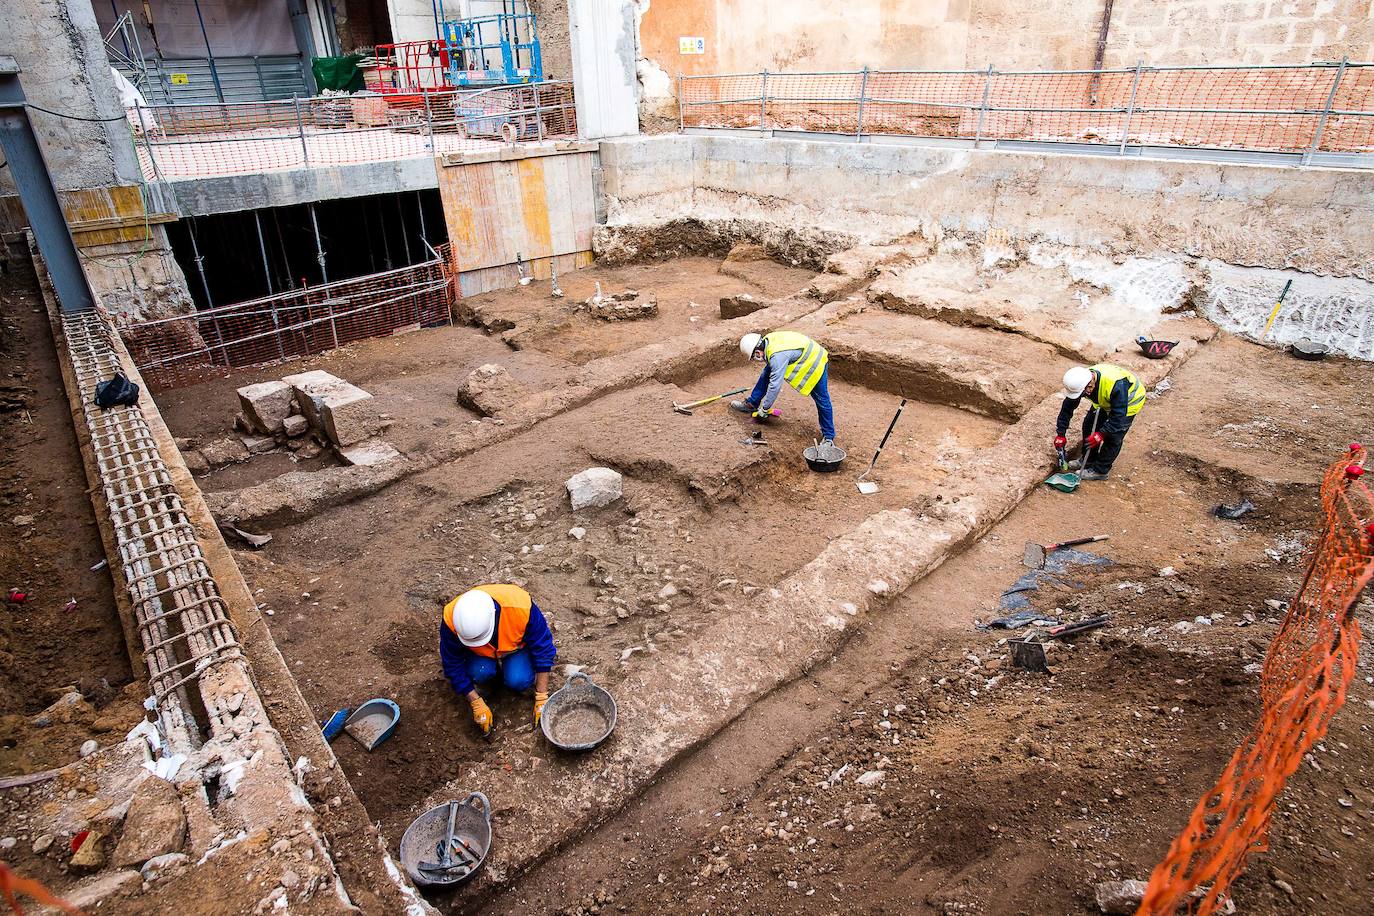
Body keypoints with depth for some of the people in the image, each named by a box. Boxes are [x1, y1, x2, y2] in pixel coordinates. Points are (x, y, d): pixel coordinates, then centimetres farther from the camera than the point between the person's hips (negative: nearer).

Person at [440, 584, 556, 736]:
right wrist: (477, 704, -18)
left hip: (517, 646, -1)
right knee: (479, 673, -30)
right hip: (481, 655, 1)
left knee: (518, 681, -28)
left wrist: (542, 698, -20)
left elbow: (543, 650, -24)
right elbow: (453, 666, -18)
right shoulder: (450, 621, -34)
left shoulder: (522, 607, -39)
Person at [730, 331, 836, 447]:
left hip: (815, 363, -9)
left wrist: (764, 409, -24)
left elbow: (775, 385, -34)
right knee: (766, 374, 5)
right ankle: (751, 404, 17)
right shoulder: (767, 340, -10)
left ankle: (828, 436, 6)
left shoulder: (778, 356, -37)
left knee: (822, 401, -6)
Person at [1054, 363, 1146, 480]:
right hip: (1106, 400, 6)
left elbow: (1118, 415, -37)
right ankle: (1088, 461, 21)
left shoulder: (1116, 385, -45)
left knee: (1113, 436, -9)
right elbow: (1068, 407, -15)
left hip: (1128, 401, -6)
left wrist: (1101, 434, -38)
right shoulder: (1081, 381, -26)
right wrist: (1060, 434, -13)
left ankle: (1100, 471, 5)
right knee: (1089, 424, 3)